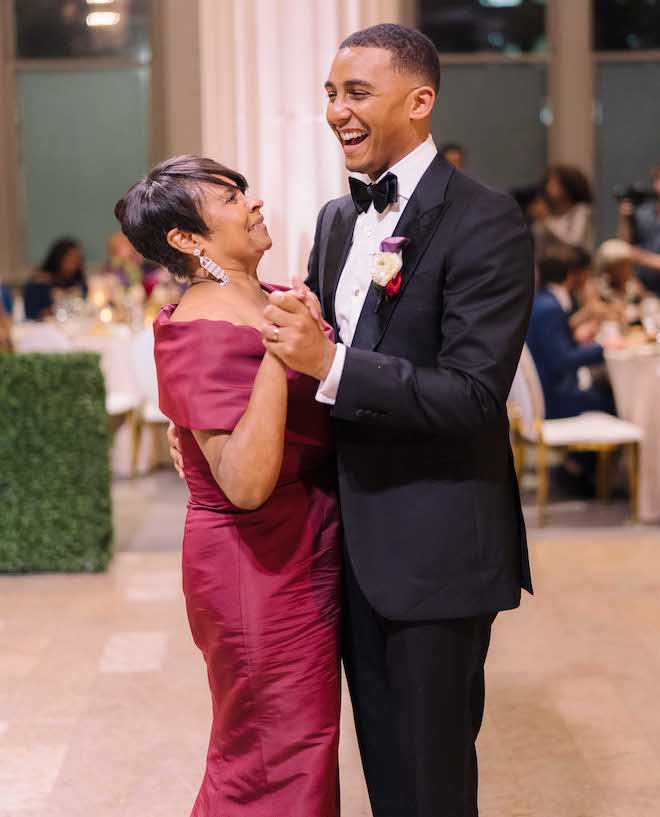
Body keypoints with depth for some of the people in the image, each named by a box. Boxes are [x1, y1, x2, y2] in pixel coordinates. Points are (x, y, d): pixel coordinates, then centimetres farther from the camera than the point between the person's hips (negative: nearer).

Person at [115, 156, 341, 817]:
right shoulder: (201, 333, -20)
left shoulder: (273, 301, 4)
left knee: (304, 746, 22)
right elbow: (246, 484, -29)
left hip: (308, 557, 8)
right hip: (260, 570, -8)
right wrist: (278, 353, -34)